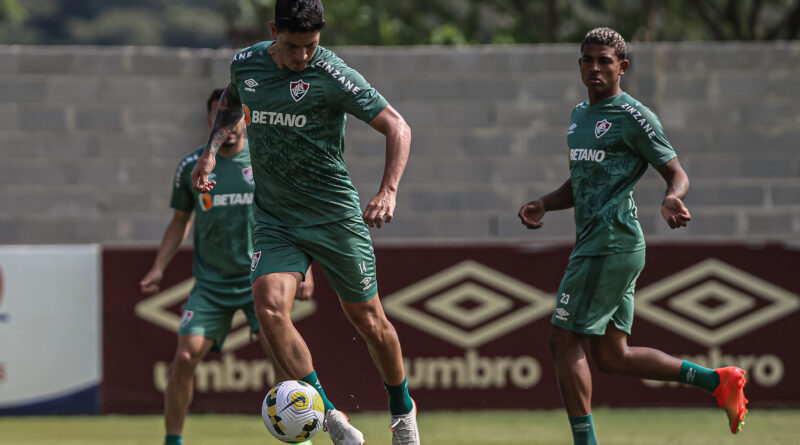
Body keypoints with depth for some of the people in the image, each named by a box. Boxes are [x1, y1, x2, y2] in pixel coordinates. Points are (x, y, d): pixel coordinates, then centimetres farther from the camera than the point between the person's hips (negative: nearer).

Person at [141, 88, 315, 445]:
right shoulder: (191, 167, 2)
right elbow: (179, 222, 15)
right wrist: (158, 268, 4)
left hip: (260, 279, -1)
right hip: (210, 283, 1)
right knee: (185, 356, -11)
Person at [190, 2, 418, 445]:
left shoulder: (332, 75, -15)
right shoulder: (245, 64, -1)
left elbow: (397, 127, -13)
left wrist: (388, 192, -26)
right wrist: (210, 150, 10)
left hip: (335, 215, -3)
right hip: (274, 220, 3)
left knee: (367, 320, 7)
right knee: (268, 305, -21)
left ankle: (402, 408, 35)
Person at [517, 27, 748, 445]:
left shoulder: (634, 116, -7)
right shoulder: (580, 115, 19)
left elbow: (677, 173, -7)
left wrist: (671, 198, -30)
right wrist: (542, 204, 11)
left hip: (611, 245, -9)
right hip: (593, 243, 9)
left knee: (565, 342, -9)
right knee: (612, 356, 10)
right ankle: (718, 381, 16)